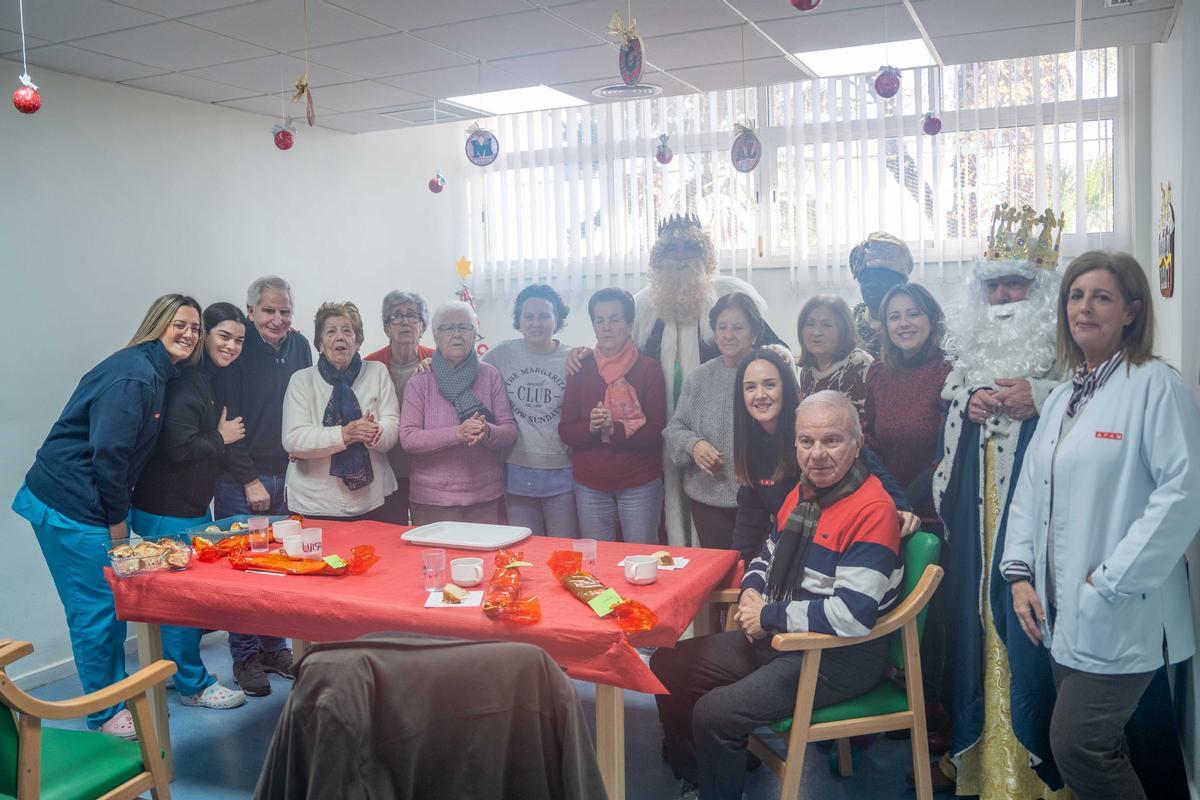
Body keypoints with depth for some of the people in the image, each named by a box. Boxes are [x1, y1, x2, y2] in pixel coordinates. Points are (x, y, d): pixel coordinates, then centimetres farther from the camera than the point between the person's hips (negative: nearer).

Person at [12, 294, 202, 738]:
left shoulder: (155, 374, 12)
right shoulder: (134, 375, -20)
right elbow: (108, 451, -22)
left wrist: (117, 513, 11)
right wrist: (116, 519, -14)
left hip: (89, 503, 10)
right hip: (69, 506, -10)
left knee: (113, 604, 16)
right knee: (96, 610, -1)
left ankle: (118, 696, 29)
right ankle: (106, 716, 12)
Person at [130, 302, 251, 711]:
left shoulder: (215, 382, 9)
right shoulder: (186, 382, -20)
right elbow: (178, 448, -26)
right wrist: (221, 438, -14)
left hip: (194, 506, 10)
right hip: (168, 512, -10)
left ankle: (184, 669, 35)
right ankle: (192, 685, 15)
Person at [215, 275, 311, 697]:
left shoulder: (299, 346, 5)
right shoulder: (236, 351, -10)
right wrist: (249, 480, -12)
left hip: (287, 477, 5)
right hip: (240, 481, -5)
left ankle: (275, 647, 24)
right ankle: (245, 657, 15)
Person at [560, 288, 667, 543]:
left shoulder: (648, 368, -3)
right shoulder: (581, 368, 5)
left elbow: (657, 433, -9)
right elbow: (565, 430, 2)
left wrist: (615, 428, -23)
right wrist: (590, 426, -18)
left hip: (640, 486, -2)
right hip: (590, 486, 2)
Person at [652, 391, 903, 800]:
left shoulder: (872, 509, -21)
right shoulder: (802, 493, 6)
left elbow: (851, 615, -29)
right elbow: (768, 557, 20)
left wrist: (768, 616, -17)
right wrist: (751, 593, -3)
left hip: (840, 657, -9)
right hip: (779, 635, 9)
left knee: (714, 714, -22)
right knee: (668, 665, 8)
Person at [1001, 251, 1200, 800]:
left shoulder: (1155, 385, -10)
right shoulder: (1060, 399, 14)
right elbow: (1030, 490, 14)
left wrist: (1110, 582, -18)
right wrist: (1020, 574, 4)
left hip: (1119, 619, -7)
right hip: (1060, 612, 7)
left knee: (1078, 746, -6)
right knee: (1099, 750, 14)